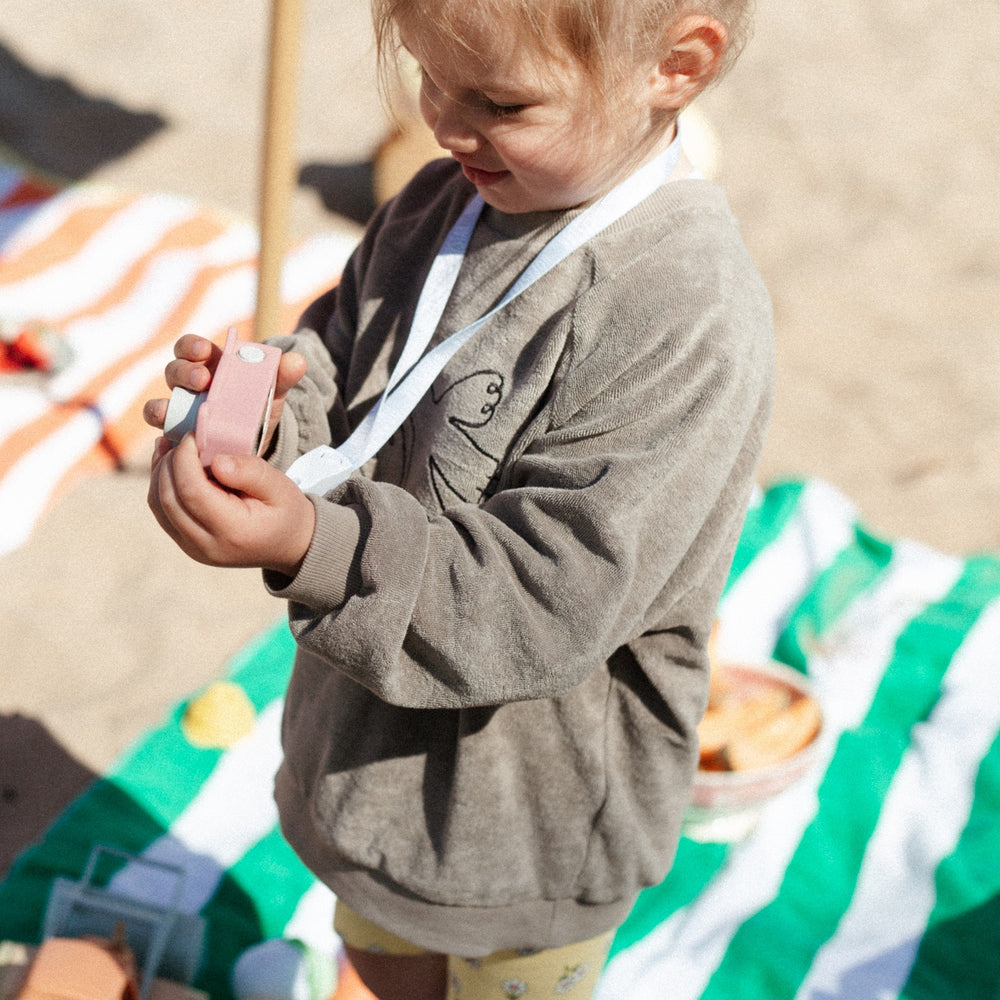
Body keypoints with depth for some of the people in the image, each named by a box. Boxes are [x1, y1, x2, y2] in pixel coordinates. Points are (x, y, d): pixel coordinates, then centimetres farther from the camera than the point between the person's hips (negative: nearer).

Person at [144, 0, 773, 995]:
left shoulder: (687, 324, -30)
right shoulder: (443, 200, -6)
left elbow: (554, 597, -32)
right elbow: (338, 353, 4)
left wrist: (312, 547, -41)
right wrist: (274, 414, -19)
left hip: (530, 810, -7)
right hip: (379, 740, 7)